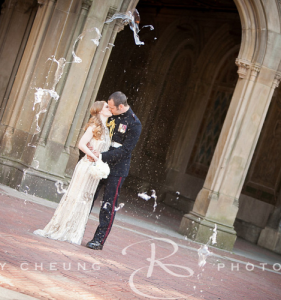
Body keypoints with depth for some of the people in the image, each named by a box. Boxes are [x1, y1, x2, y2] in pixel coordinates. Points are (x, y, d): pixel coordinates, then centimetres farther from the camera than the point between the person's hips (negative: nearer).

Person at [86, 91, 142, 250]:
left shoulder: (134, 124, -12)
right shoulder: (112, 116, 6)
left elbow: (124, 150, -16)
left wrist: (102, 156, -23)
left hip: (117, 170, -6)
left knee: (108, 207, -2)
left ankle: (99, 240, 2)